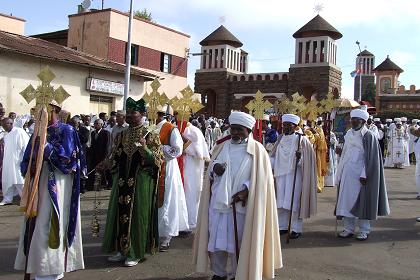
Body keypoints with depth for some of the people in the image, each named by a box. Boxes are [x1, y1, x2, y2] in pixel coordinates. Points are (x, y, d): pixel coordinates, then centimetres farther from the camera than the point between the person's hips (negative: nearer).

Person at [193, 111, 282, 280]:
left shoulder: (257, 150, -2)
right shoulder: (221, 147, 10)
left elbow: (261, 177, -5)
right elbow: (210, 169, 15)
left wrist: (246, 190, -18)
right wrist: (214, 168, -9)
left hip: (241, 204, -4)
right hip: (218, 201, 4)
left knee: (238, 241, 5)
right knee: (216, 239, 7)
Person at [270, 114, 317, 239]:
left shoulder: (301, 139, -7)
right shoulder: (280, 139, 8)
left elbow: (307, 159, -9)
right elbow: (274, 156, 12)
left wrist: (299, 157, -29)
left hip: (294, 174, -5)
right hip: (280, 174, 5)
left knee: (293, 202, -3)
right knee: (281, 202, 9)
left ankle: (297, 229, 7)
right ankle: (282, 226, 20)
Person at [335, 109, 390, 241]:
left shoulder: (368, 136, -8)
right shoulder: (348, 134, 11)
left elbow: (370, 157, -12)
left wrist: (364, 175, -17)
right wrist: (340, 173, 15)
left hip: (359, 174, -6)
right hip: (347, 173, 6)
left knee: (361, 201, 0)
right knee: (346, 200, 6)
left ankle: (364, 230, 12)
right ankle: (348, 228, 15)